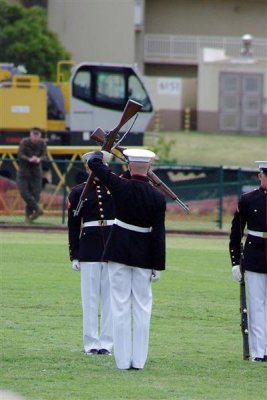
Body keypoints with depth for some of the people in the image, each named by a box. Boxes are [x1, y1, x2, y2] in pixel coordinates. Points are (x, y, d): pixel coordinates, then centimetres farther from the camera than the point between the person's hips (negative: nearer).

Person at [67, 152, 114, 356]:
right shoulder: (78, 192, 4)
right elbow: (73, 225, 4)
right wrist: (74, 255, 0)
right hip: (89, 250, -1)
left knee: (111, 297, 3)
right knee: (90, 297, 1)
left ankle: (107, 342, 8)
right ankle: (91, 343, 6)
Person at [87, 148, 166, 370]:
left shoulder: (120, 187, -9)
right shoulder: (158, 197, -7)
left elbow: (94, 164, 1)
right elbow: (159, 233, -6)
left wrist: (101, 154, 24)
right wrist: (158, 265, -1)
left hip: (119, 251, 0)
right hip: (144, 255, 0)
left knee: (121, 306, 4)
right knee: (142, 307, 7)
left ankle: (123, 360, 3)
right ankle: (139, 359, 6)